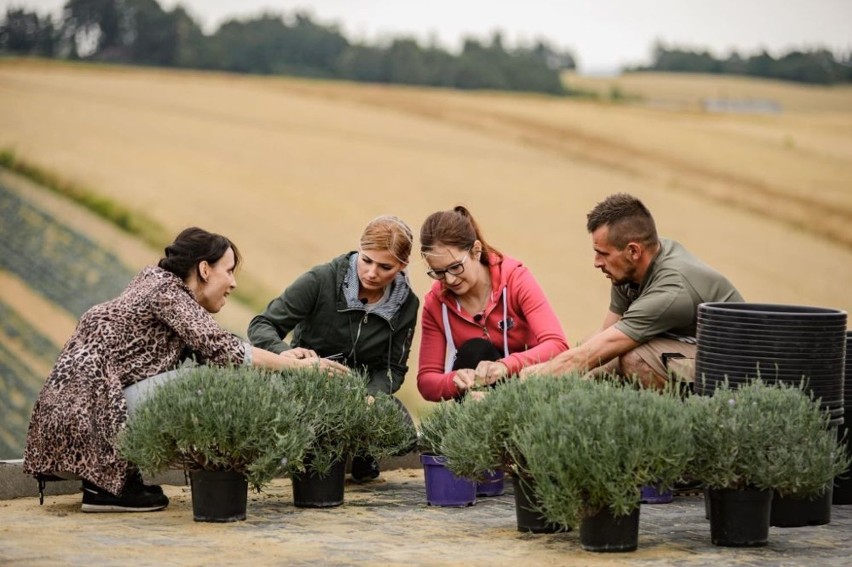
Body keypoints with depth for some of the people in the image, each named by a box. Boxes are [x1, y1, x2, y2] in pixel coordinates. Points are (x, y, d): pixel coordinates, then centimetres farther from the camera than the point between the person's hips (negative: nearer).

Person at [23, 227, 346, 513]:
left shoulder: (163, 284, 17)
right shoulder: (165, 290, -9)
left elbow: (210, 350, 12)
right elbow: (223, 350, -18)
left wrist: (285, 359, 4)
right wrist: (297, 366, -11)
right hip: (86, 416, -10)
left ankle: (106, 480, 7)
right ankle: (106, 488, -9)